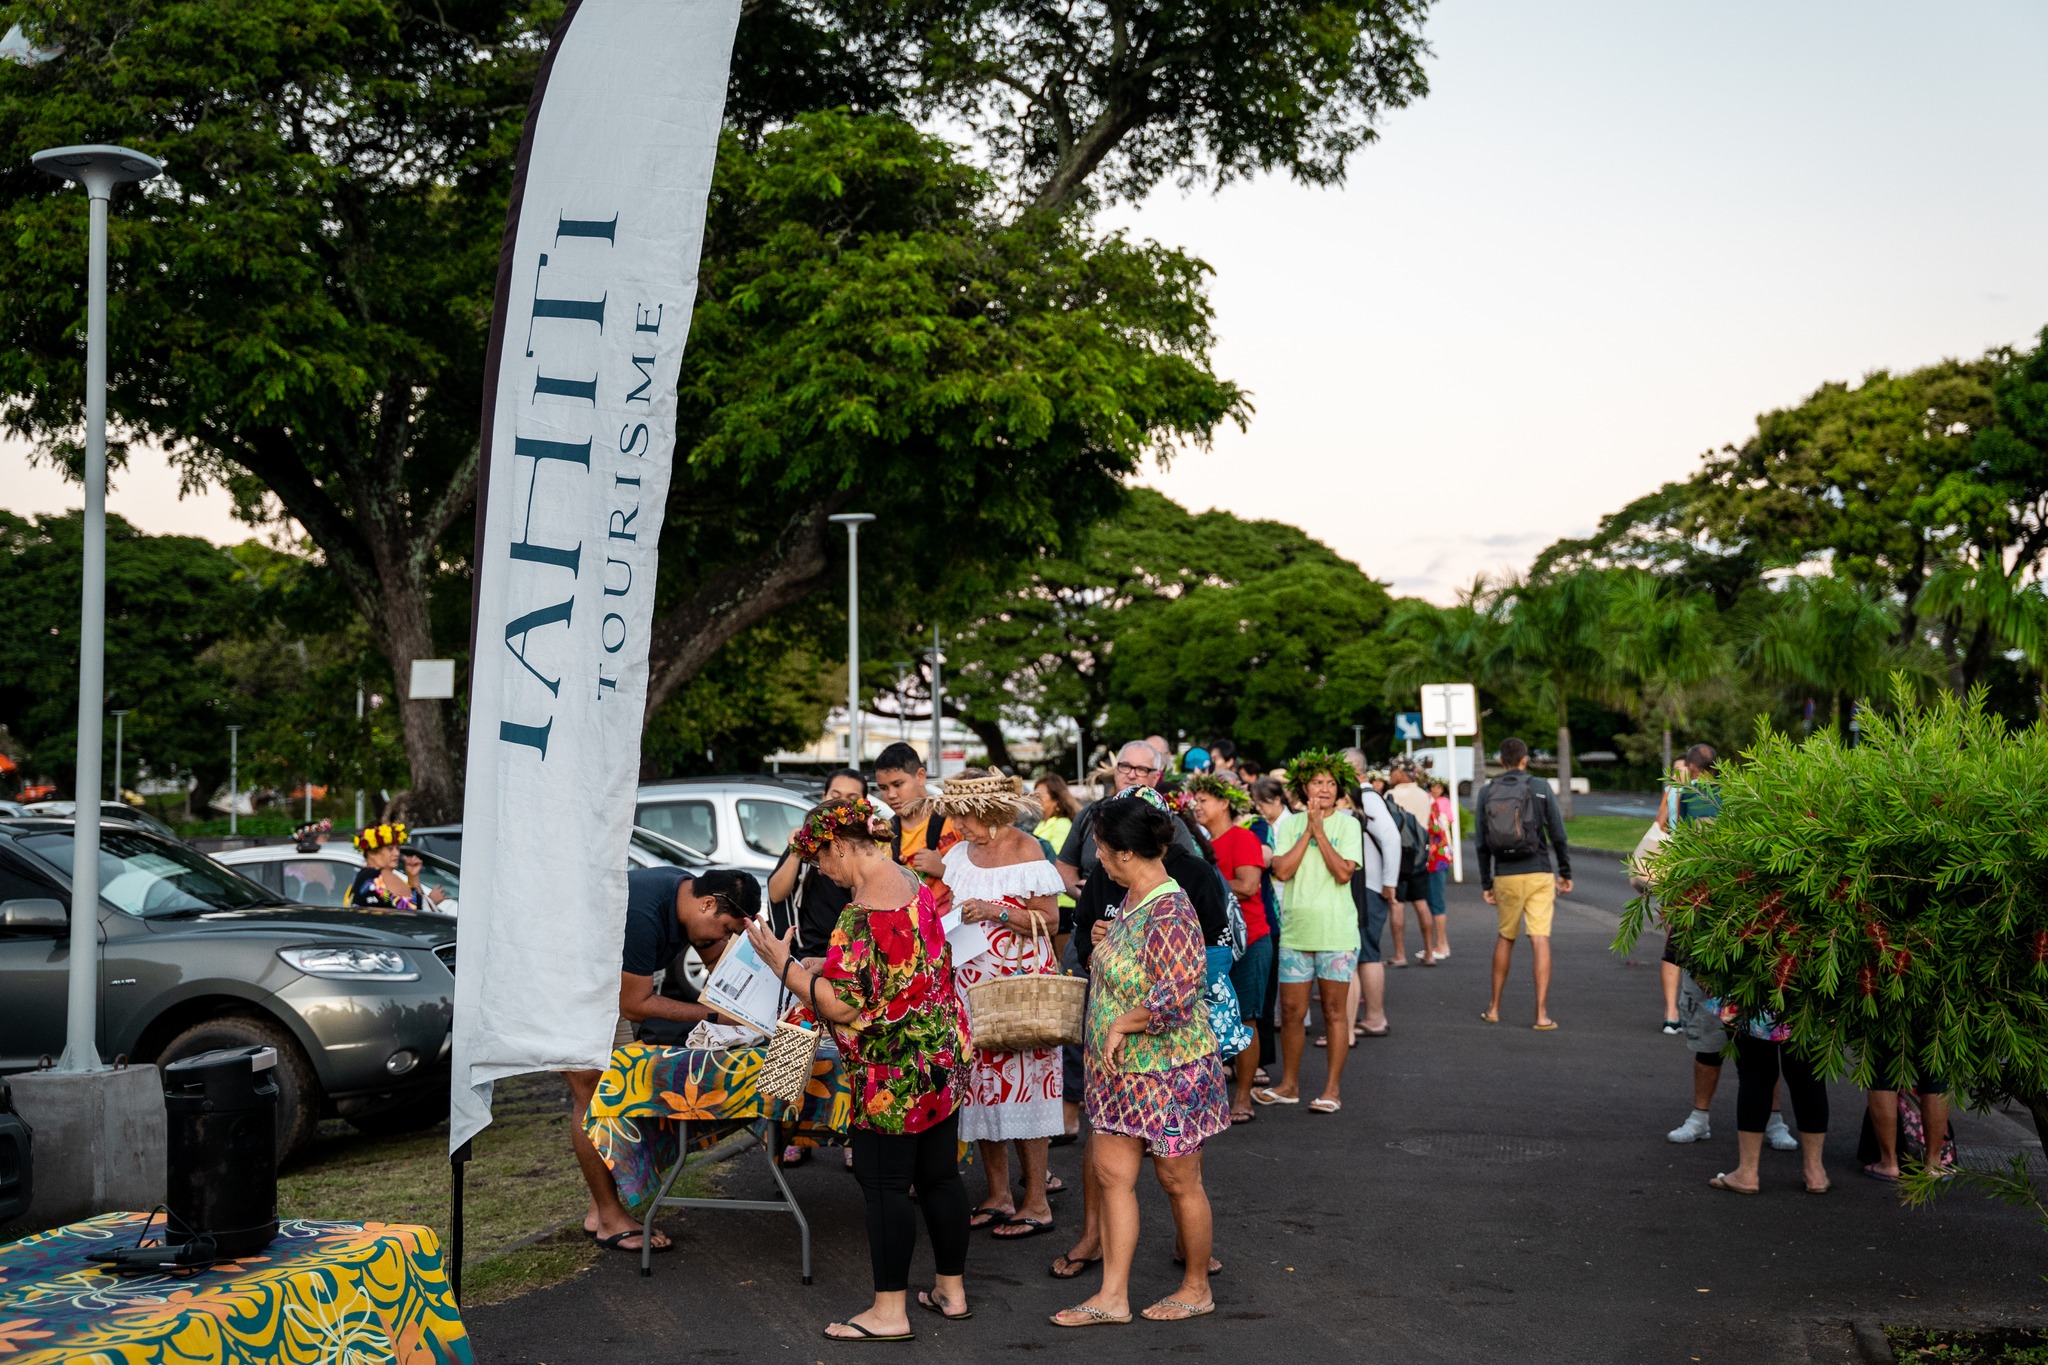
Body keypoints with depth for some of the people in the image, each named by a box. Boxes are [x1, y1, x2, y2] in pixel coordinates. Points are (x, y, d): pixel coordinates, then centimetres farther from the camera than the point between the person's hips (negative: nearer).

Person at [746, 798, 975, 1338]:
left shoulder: (861, 917, -23)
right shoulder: (918, 888, 6)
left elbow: (842, 1007, -25)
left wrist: (784, 966, -16)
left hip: (893, 1074, -9)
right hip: (944, 1060, 9)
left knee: (885, 1184, 1)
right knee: (940, 1173, 16)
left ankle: (890, 1311, 9)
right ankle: (952, 1288, 27)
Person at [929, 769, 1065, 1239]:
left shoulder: (1026, 851, -9)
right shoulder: (961, 853, 10)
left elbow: (1049, 920, -10)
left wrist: (996, 911, -19)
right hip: (971, 981, 6)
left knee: (1021, 1085, -4)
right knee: (981, 1085, 7)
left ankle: (1037, 1204, 3)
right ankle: (998, 1196, 17)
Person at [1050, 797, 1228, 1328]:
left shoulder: (1170, 913, -25)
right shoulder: (1132, 899, 5)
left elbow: (1175, 1000, -30)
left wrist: (1120, 1025, -18)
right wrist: (1105, 942, 7)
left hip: (1170, 1072, -9)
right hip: (1125, 1069, 9)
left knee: (1178, 1181, 7)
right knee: (1112, 1172, 8)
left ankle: (1197, 1288, 26)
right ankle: (1113, 1296, 15)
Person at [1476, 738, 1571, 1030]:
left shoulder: (1487, 792, 3)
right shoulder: (1541, 788, -2)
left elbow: (1482, 843, 4)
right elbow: (1557, 834, -3)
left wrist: (1485, 883, 10)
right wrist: (1565, 872, 7)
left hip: (1505, 876, 2)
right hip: (1539, 874, -2)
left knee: (1505, 938, 18)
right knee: (1540, 940, -3)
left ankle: (1494, 1007, 23)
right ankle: (1542, 1014, -6)